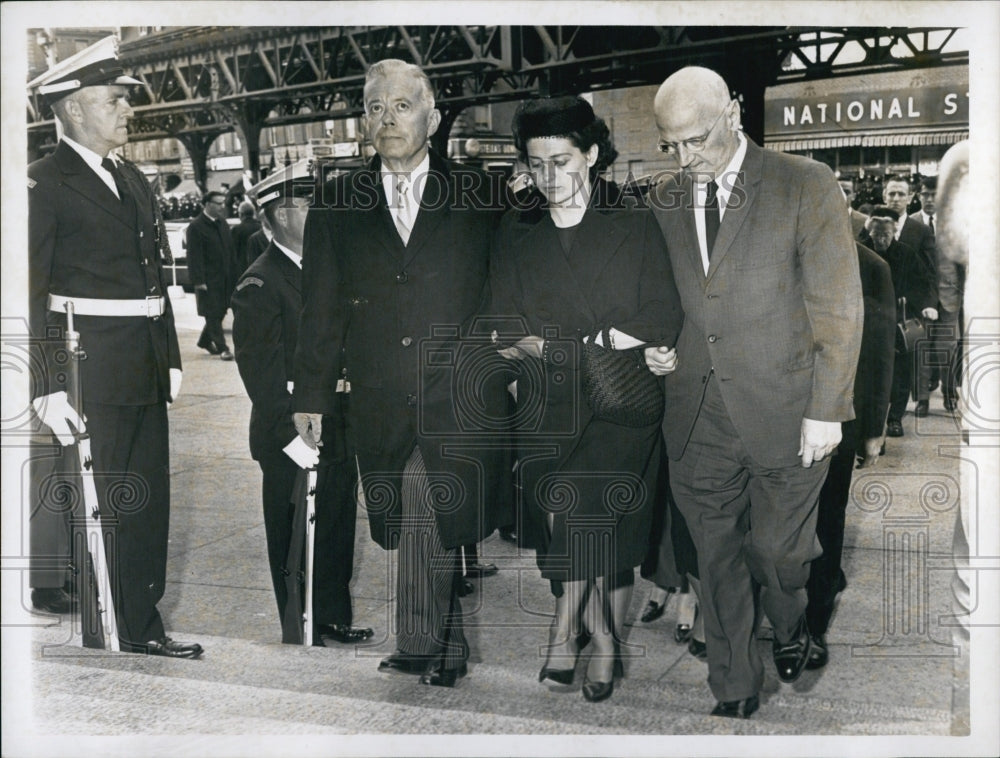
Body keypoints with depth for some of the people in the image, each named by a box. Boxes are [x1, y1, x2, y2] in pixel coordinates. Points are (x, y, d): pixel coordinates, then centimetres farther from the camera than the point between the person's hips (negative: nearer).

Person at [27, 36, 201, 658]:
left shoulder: (133, 179, 16)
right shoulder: (46, 182, -7)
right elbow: (31, 294, -12)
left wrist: (172, 358, 14)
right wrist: (48, 389, -18)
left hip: (146, 367, 8)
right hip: (92, 367, -8)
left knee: (149, 502, 12)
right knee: (98, 507, -1)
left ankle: (143, 630, 25)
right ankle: (97, 644, 13)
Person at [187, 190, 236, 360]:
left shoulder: (223, 223, 12)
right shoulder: (196, 227, -10)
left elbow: (231, 250, 16)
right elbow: (194, 256, -14)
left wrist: (234, 272, 11)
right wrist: (198, 281, -18)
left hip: (225, 278, 7)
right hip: (208, 279, -7)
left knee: (220, 311, 12)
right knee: (213, 314, -2)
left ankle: (205, 341, 29)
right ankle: (222, 348, 2)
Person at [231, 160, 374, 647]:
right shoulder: (259, 284, -14)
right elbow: (259, 371, -17)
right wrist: (289, 437, -20)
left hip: (335, 431, 7)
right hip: (293, 436, -7)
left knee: (337, 530, 16)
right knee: (295, 539, 7)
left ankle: (333, 620, 32)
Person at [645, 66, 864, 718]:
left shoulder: (806, 186, -5)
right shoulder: (664, 202, 8)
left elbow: (839, 308, -6)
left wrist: (827, 409, -9)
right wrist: (657, 345, 0)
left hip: (786, 415, -3)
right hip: (699, 418, 4)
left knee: (777, 549, 8)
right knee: (718, 561, 9)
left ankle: (791, 627, 43)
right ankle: (735, 696, 26)